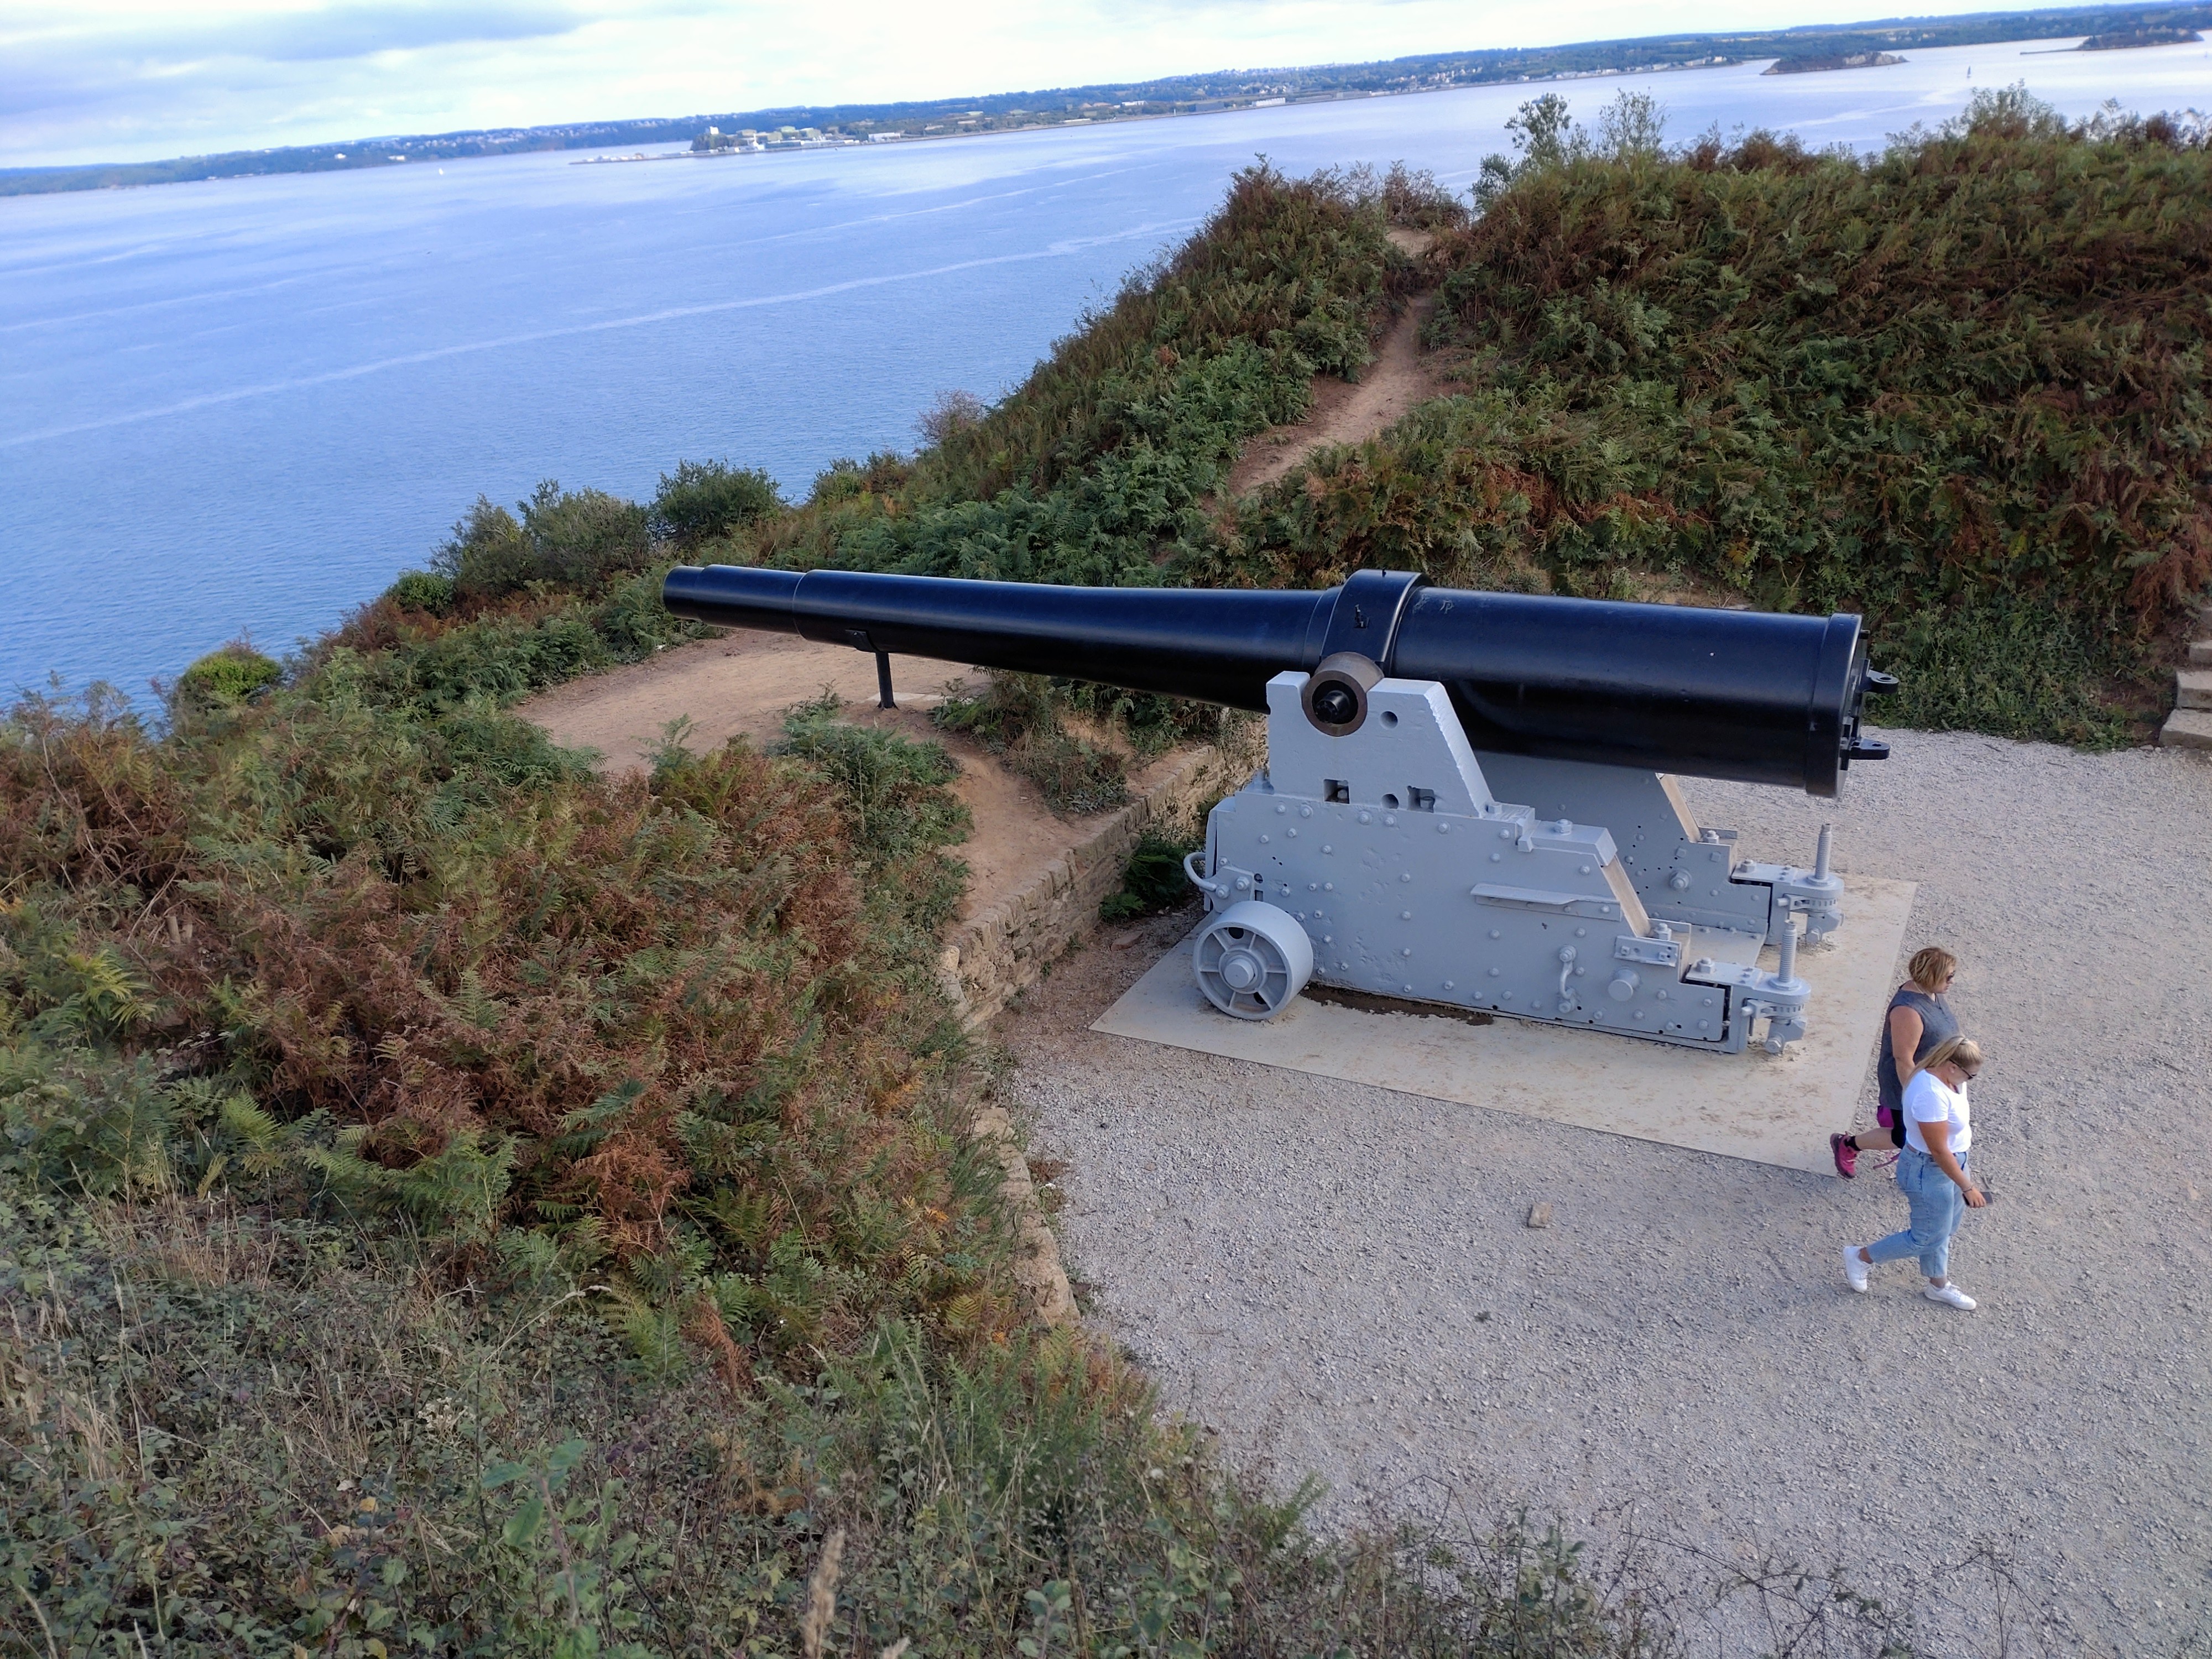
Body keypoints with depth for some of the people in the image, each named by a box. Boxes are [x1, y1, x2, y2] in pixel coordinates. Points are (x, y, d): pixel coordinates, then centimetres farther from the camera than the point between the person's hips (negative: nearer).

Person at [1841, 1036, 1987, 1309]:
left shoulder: (1945, 1077, -5)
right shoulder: (1931, 1095, -35)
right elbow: (1939, 1151, -29)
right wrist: (1967, 1187, -22)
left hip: (1950, 1163, 9)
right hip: (1930, 1173, -9)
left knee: (1944, 1229, 24)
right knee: (1928, 1238, 7)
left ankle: (1939, 1285, 44)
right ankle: (1860, 1257, 22)